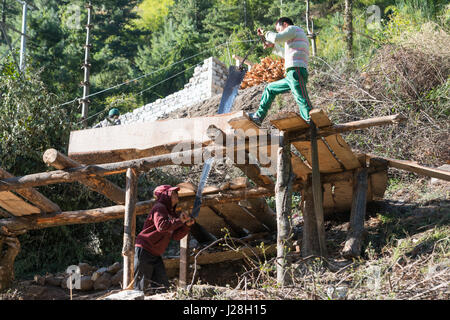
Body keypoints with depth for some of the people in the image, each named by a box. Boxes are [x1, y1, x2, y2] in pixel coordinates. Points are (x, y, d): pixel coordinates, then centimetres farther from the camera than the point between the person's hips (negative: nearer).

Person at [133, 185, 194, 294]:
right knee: (140, 288, -7)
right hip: (144, 251, -9)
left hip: (155, 255, 9)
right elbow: (161, 226, -28)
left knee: (162, 287, 4)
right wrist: (179, 221, -21)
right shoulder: (159, 207, -10)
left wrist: (187, 225, -2)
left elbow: (175, 236, 13)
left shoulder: (171, 213, 18)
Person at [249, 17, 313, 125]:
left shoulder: (293, 29, 4)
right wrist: (273, 46, 44)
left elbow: (276, 38, -11)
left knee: (303, 102, -20)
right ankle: (258, 117, 30)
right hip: (291, 76, 10)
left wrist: (266, 34, 8)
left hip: (296, 72, -10)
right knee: (270, 88, 24)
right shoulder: (298, 38, 33)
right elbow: (286, 54, 48)